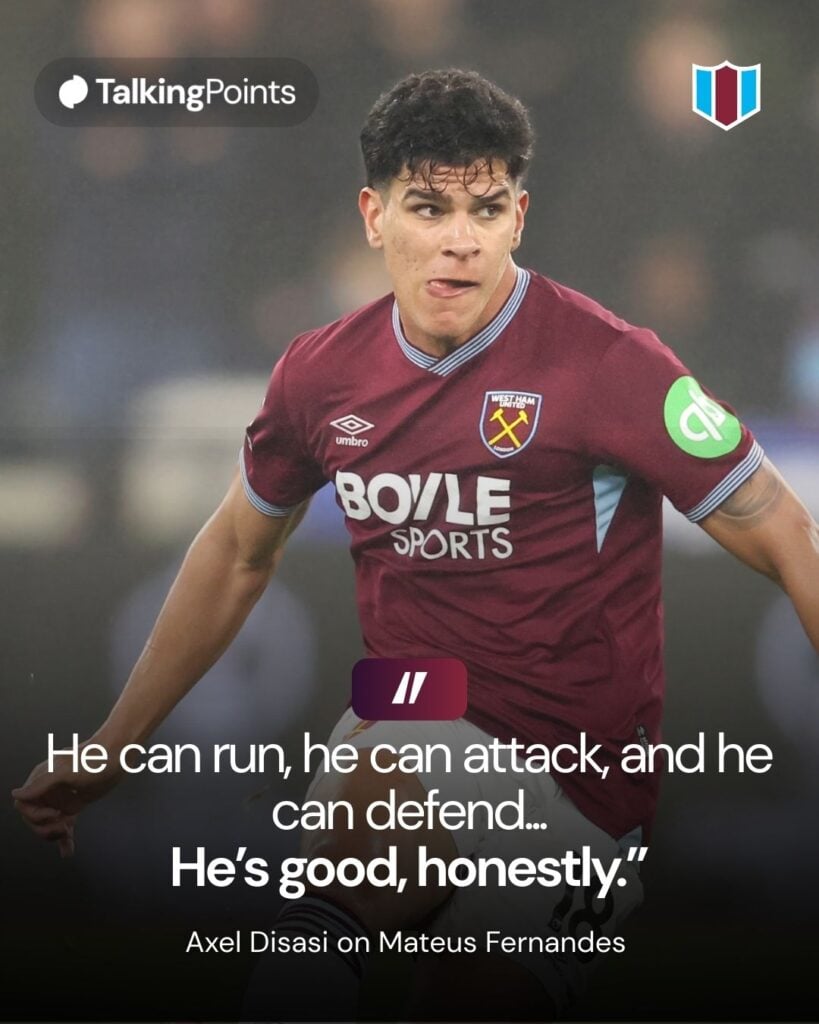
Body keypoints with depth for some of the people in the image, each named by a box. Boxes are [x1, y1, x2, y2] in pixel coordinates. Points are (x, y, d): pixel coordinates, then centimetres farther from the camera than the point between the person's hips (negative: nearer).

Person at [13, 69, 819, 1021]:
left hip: (561, 770, -5)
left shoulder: (607, 363, -13)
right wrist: (110, 752, 24)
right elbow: (236, 554, 20)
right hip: (395, 740, 5)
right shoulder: (324, 373, 3)